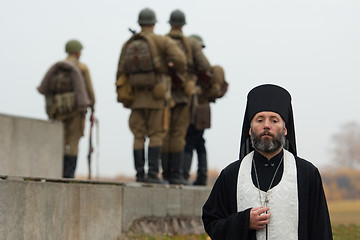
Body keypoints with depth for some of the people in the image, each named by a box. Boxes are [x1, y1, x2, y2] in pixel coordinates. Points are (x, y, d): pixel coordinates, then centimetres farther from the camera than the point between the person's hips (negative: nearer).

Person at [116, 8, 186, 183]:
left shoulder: (128, 45, 9)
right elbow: (178, 59, -17)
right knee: (156, 135, -1)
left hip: (136, 96, 4)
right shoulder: (162, 41, -3)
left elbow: (121, 72, 8)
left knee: (139, 136, 6)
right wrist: (180, 70, 6)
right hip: (156, 96, -4)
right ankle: (152, 173, -8)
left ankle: (140, 174, 3)